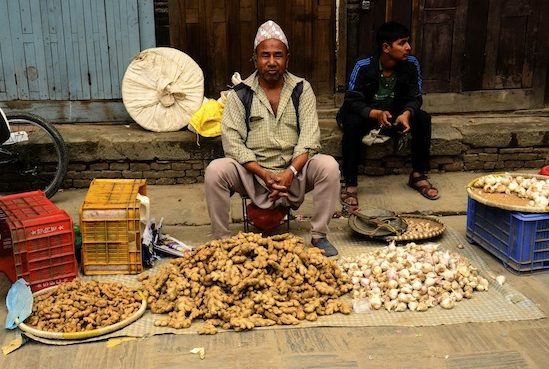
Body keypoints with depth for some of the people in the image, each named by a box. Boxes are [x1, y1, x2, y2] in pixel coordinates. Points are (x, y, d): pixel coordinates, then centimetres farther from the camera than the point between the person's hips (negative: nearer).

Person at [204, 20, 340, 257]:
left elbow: (309, 138, -7)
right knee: (215, 171, -27)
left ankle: (319, 236, -12)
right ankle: (222, 240, -11)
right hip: (252, 171, 0)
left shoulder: (302, 89, 1)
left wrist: (290, 172, -24)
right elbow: (232, 142, -9)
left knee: (328, 166, -26)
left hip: (293, 169, 1)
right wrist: (264, 174, -22)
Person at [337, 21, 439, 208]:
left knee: (423, 119, -21)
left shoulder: (411, 64, -13)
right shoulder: (363, 66, -23)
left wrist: (406, 114, -33)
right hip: (366, 114, -3)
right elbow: (352, 101, -24)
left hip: (395, 114, 4)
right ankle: (350, 184, -25)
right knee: (351, 123, -36)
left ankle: (418, 175, -4)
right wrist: (376, 114, -43)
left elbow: (415, 97, -9)